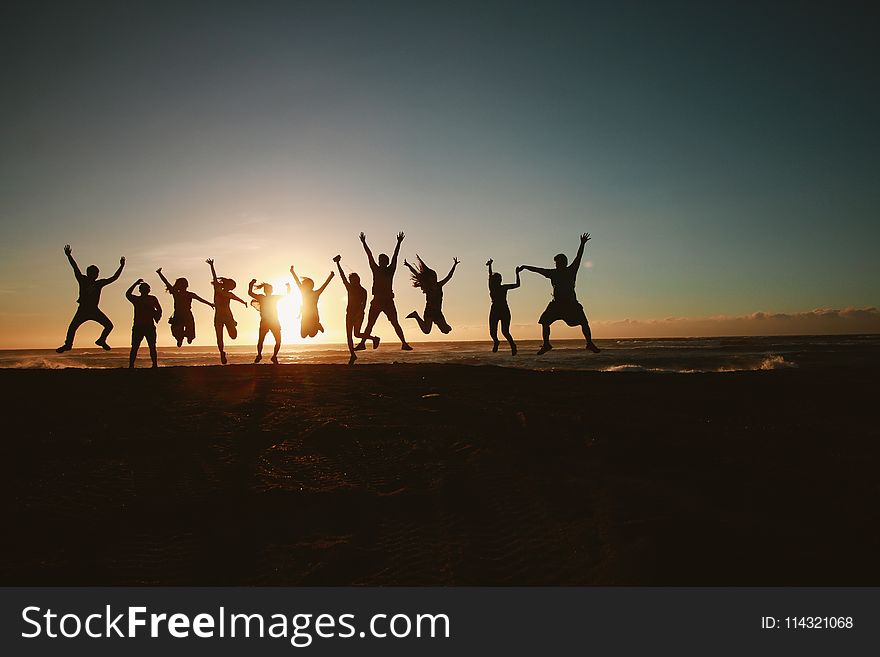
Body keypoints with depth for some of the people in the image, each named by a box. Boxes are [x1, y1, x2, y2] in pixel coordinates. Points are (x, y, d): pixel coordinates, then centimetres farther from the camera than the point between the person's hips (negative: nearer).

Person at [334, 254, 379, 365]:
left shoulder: (363, 291, -2)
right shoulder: (349, 288, 11)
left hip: (358, 314, -5)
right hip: (350, 313, 5)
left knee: (356, 334, -13)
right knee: (349, 335, 1)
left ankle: (374, 338, 6)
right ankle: (352, 355, 6)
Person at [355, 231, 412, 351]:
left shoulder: (390, 270, 5)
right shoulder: (376, 270, 10)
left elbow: (395, 256, 0)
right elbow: (370, 256, 7)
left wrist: (399, 243, -4)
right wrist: (364, 243, 5)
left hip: (388, 301, -2)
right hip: (376, 301, 2)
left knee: (395, 324, -3)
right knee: (369, 324, 4)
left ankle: (404, 343, -3)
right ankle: (362, 343, 8)